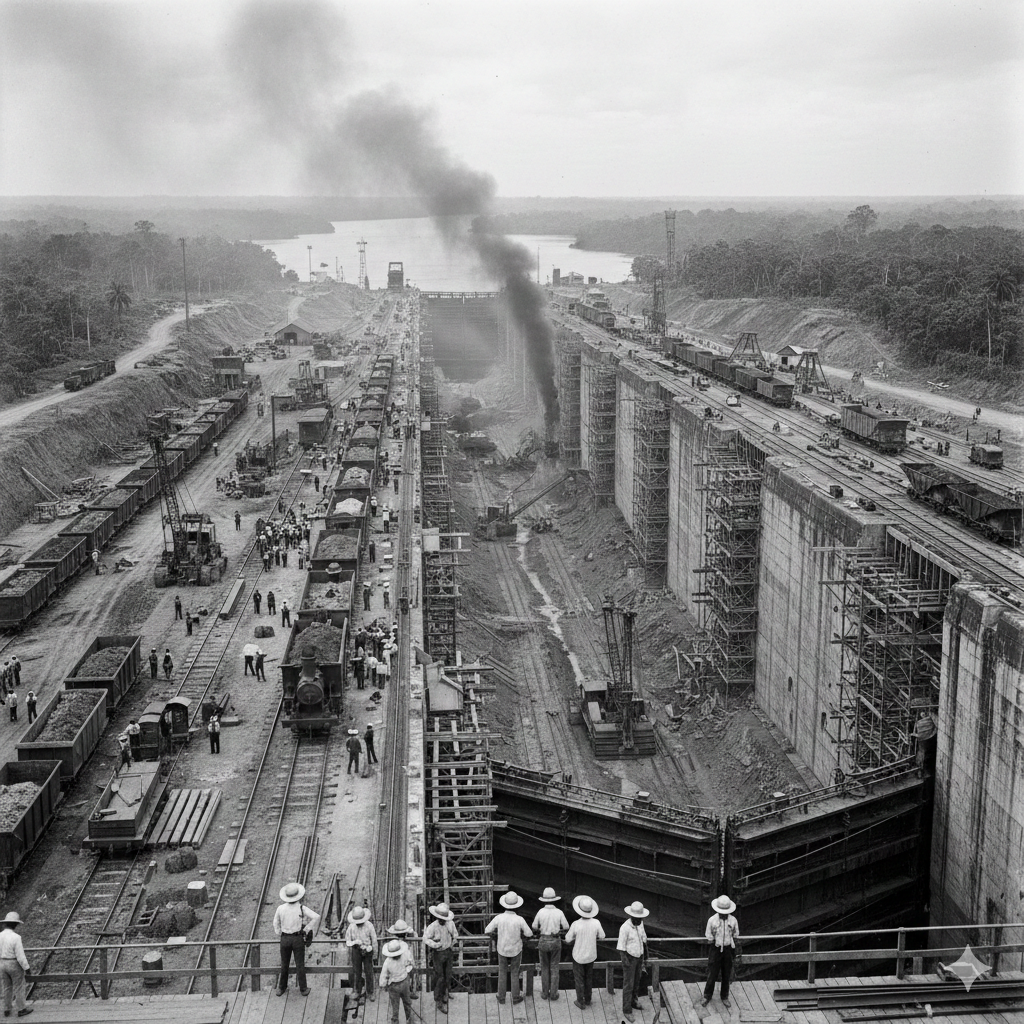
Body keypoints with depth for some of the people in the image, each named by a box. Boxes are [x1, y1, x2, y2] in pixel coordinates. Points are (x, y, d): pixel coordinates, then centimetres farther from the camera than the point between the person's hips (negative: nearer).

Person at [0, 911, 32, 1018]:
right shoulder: (16, 937, -24)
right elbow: (20, 956, -21)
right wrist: (27, 968, -10)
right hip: (15, 965, -5)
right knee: (19, 988, 10)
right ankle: (21, 1009, 20)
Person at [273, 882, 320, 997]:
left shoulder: (281, 908, -10)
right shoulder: (302, 908, -16)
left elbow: (276, 923, 3)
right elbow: (317, 917, -23)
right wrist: (307, 929, -12)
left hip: (285, 939, 2)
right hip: (298, 939, -2)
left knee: (284, 964, 17)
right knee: (300, 964, 9)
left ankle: (282, 987, 28)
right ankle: (303, 989, 17)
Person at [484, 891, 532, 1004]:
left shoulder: (499, 918, -23)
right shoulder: (519, 920, -26)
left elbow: (487, 931, -11)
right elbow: (529, 934, -13)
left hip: (502, 949, 1)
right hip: (516, 950, -1)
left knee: (502, 973, 20)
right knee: (515, 973, 19)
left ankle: (501, 997, 30)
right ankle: (515, 997, 29)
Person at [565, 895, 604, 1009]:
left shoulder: (576, 924, -28)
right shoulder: (596, 923, -21)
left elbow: (568, 939, -14)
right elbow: (602, 936, -4)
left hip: (578, 955, -3)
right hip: (591, 955, 3)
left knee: (579, 979, 16)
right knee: (589, 977, 24)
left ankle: (580, 1002, 27)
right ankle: (588, 999, 37)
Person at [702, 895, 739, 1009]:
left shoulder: (733, 920, -7)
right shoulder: (712, 920, -12)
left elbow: (735, 936, 6)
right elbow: (709, 938, -5)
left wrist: (734, 951, 8)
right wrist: (709, 954, -2)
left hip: (728, 949, 2)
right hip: (716, 948, -2)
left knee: (726, 975, 11)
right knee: (712, 974, 3)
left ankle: (725, 998, 29)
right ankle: (707, 996, 22)